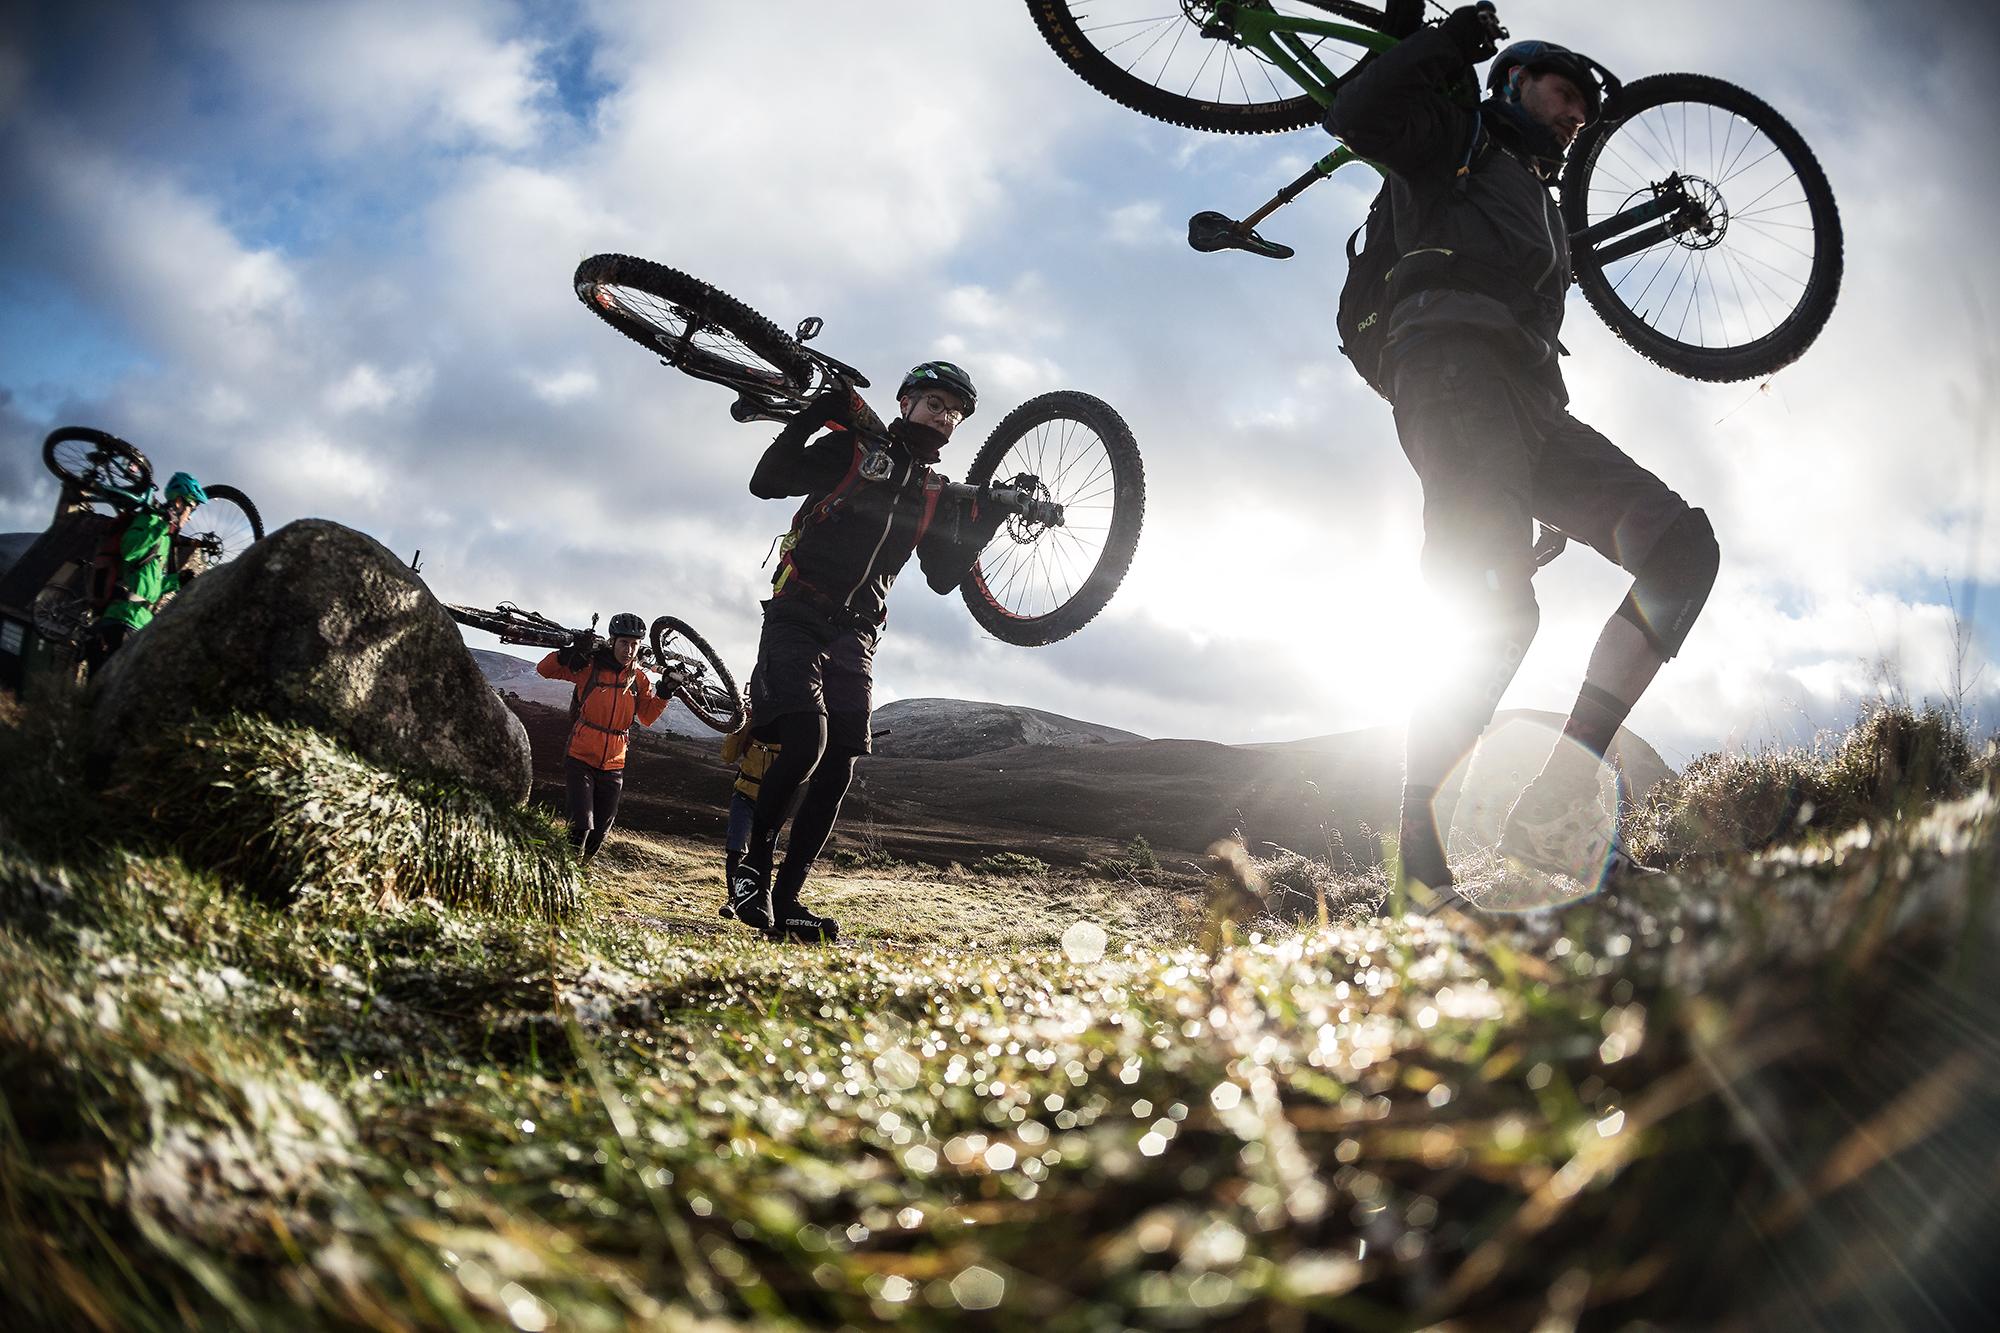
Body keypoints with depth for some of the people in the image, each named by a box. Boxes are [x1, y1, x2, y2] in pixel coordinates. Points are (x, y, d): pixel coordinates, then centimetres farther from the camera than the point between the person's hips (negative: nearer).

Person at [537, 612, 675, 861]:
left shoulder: (640, 679, 4)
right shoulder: (590, 666, -6)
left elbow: (647, 717, 3)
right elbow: (544, 669, -7)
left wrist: (665, 692, -10)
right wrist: (571, 651, -23)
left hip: (612, 766, 4)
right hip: (580, 760, -4)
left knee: (598, 835, 12)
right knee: (581, 827, -17)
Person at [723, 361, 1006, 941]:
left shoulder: (937, 492, 15)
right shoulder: (852, 448, 1)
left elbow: (943, 576, 13)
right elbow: (766, 481, -7)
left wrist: (987, 521, 4)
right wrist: (813, 415, -16)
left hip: (855, 635, 5)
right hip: (797, 619, -5)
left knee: (838, 767, -6)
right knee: (806, 738, -25)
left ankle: (785, 899, 3)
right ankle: (754, 861, -4)